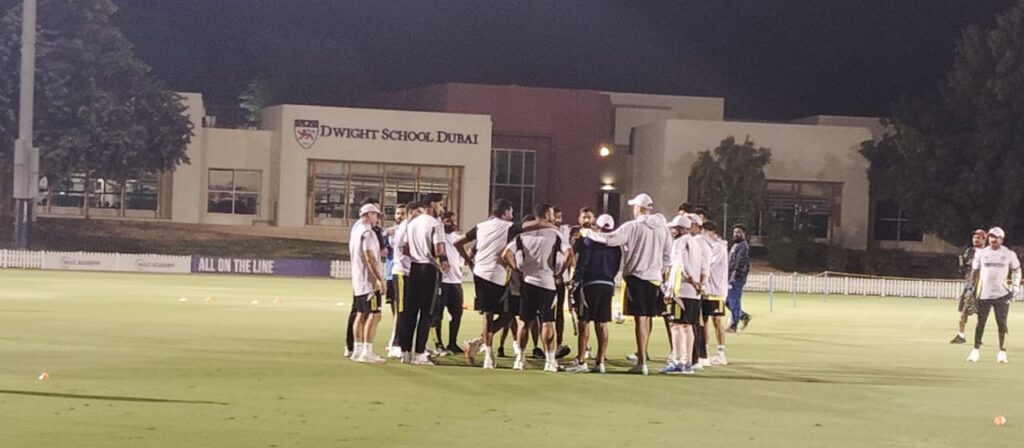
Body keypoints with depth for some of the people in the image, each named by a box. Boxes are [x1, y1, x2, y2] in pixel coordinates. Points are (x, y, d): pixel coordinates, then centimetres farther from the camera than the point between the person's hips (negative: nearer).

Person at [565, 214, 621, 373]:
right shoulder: (616, 246, 9)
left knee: (584, 323, -2)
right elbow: (617, 268, 11)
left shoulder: (588, 242, -5)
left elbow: (581, 265, -9)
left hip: (590, 284, -5)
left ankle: (581, 362, -5)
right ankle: (601, 362, 8)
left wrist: (575, 284, -6)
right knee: (602, 324, 8)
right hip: (608, 285, 5)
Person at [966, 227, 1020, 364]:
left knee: (1002, 324, 0)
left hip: (1002, 295, -1)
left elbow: (1016, 270, 12)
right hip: (984, 294, 1)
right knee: (980, 323, 3)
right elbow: (974, 271, 11)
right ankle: (976, 350, 12)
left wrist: (1015, 286, 2)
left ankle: (1002, 352, 7)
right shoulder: (981, 253, 5)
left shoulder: (1009, 254, 1)